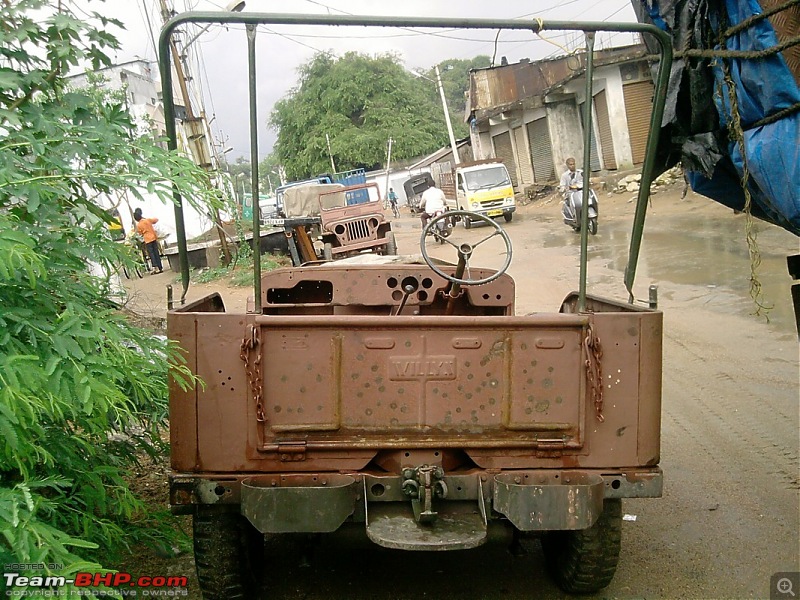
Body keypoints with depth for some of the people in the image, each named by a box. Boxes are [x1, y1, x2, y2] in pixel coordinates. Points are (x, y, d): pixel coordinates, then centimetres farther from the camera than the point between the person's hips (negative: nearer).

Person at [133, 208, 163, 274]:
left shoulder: (138, 225, -7)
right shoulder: (148, 220, 0)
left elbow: (140, 233, 4)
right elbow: (156, 220, 16)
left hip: (147, 240, -3)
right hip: (154, 238, 4)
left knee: (151, 254, 0)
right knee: (156, 253, 8)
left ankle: (156, 268, -10)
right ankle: (160, 268, 10)